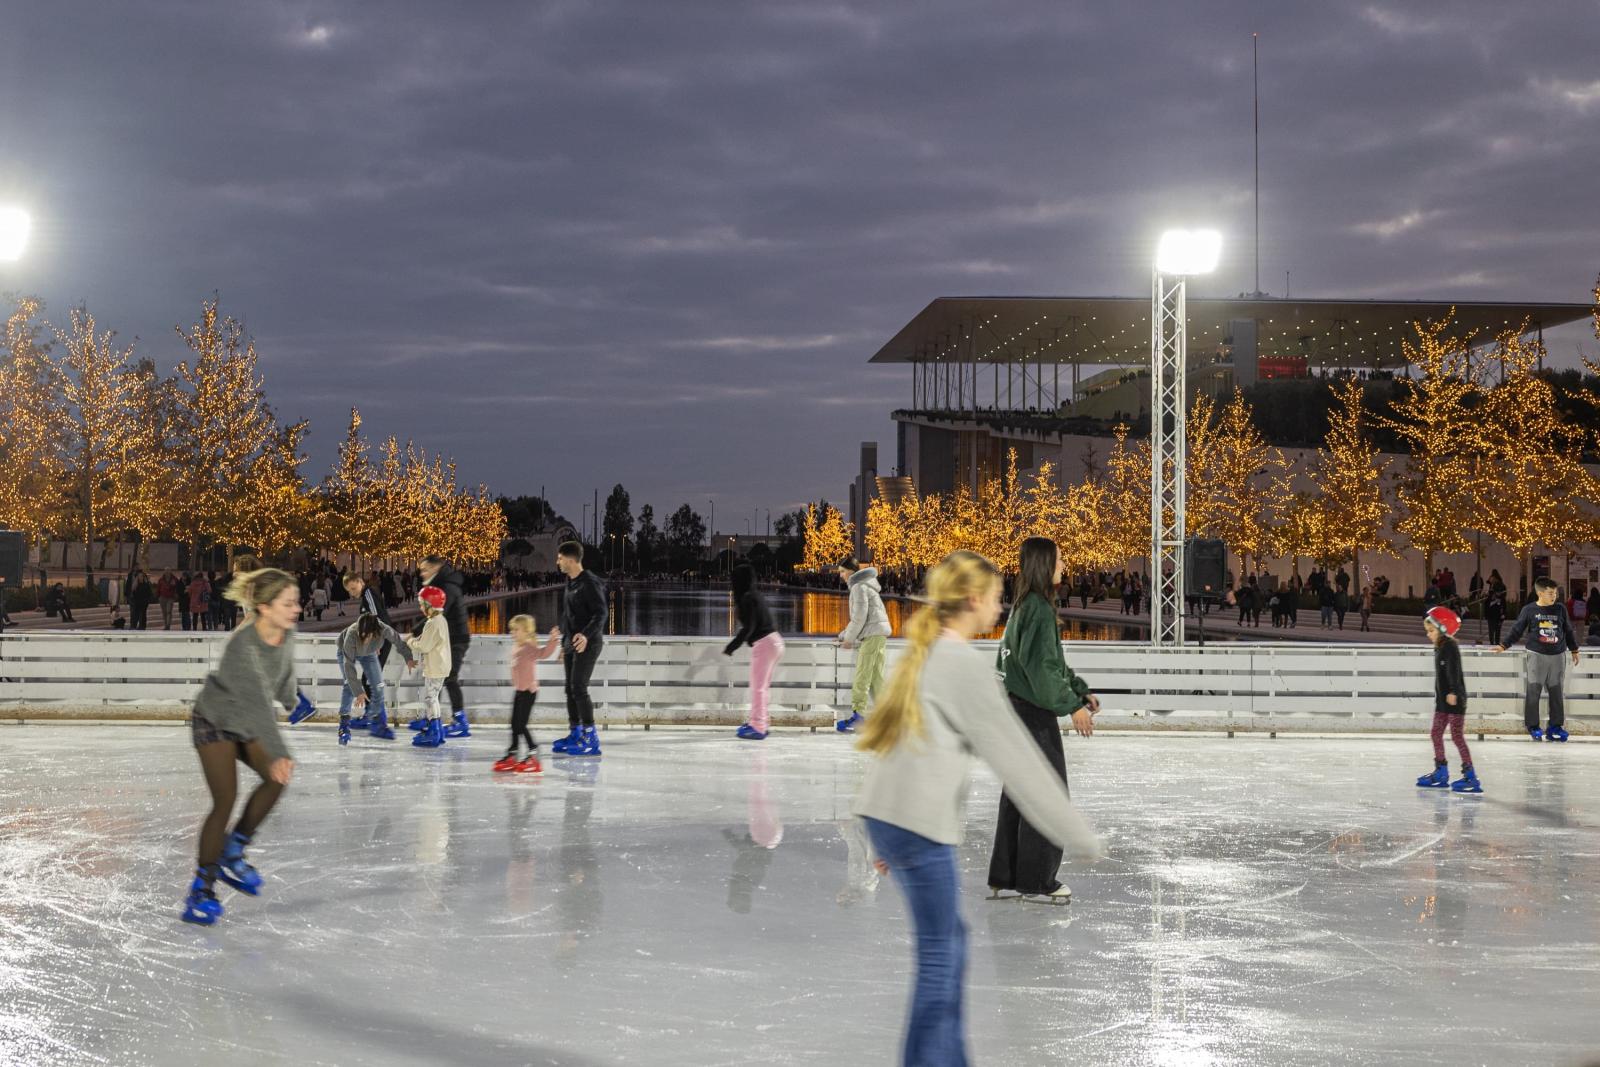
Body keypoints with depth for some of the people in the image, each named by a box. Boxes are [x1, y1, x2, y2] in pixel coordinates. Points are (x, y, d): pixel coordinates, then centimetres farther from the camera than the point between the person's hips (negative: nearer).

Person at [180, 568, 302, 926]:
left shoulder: (287, 634, -12)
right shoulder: (242, 646, -35)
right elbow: (258, 702, -42)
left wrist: (291, 701, 30)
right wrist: (278, 753, -49)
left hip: (249, 724, 7)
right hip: (215, 721, -7)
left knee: (276, 780, -14)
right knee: (225, 800, -13)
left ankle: (231, 855, 4)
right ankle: (202, 887, -1)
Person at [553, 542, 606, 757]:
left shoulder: (590, 583, -14)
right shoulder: (570, 583, 15)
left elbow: (600, 614, -21)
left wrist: (586, 635, -35)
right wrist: (564, 644, 23)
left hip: (587, 644, -9)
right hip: (571, 643, 9)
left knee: (579, 687, -13)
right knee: (570, 689, 10)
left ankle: (590, 737, -9)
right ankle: (574, 734, 18)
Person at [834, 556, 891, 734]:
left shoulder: (859, 586, -7)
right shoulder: (865, 585, 23)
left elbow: (860, 616, -15)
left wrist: (849, 638, -7)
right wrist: (844, 636, 20)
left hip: (872, 634, -10)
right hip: (880, 633, 10)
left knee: (862, 677, -11)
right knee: (875, 677, 8)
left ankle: (858, 716, -15)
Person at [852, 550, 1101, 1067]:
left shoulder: (922, 653, 17)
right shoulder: (966, 662, -10)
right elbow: (1015, 757, -10)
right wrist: (1082, 838, -6)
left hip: (889, 813, 9)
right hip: (918, 821, -9)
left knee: (948, 938, 16)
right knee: (939, 953, -1)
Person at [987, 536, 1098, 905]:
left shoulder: (1024, 606, 13)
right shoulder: (1039, 609, -17)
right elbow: (1042, 667, -22)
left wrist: (1081, 691, 19)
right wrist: (1072, 706, -18)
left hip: (1017, 709, 10)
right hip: (1034, 713, -10)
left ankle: (1004, 878, 19)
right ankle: (1037, 882, 4)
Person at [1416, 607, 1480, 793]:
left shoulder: (1450, 647, -15)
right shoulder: (1439, 648, 14)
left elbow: (1454, 671, -26)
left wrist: (1453, 692, -34)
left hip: (1455, 699, -10)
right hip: (1442, 699, 10)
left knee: (1457, 736, -9)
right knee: (1436, 734, 14)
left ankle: (1471, 777, -8)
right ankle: (1441, 773, 25)